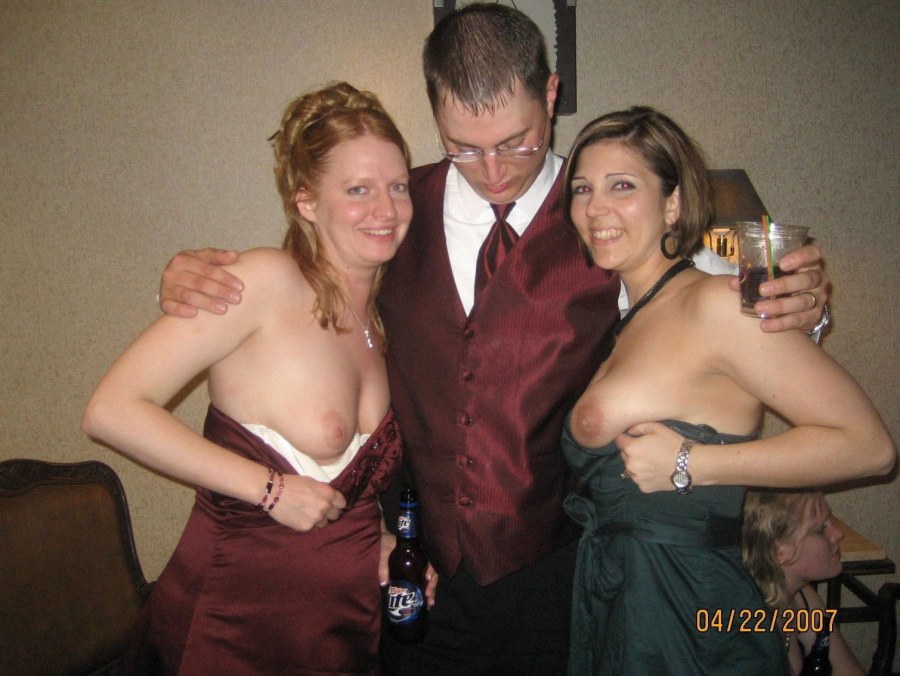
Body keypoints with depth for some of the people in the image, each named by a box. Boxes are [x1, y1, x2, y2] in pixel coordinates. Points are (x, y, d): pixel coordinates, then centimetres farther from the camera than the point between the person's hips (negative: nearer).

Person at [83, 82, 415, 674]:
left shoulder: (380, 311, 4)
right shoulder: (267, 281, -17)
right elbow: (112, 410, -21)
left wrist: (379, 539, -3)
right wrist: (270, 487, -21)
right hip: (235, 623, -6)